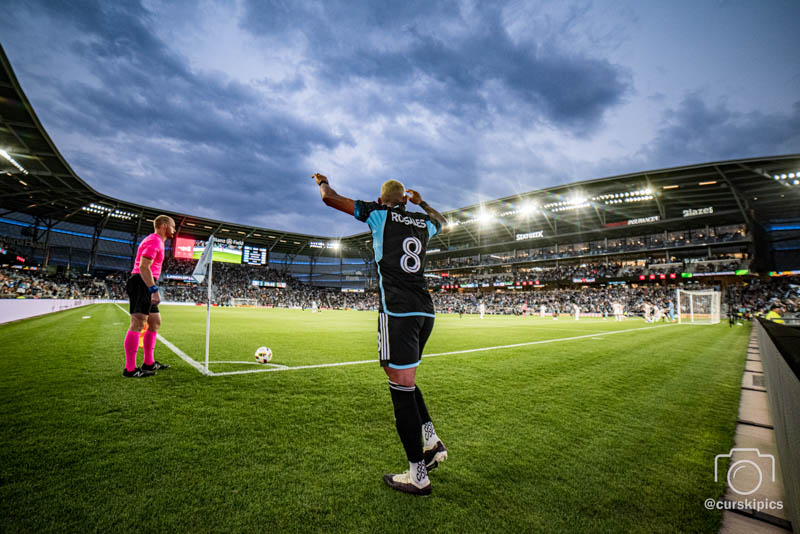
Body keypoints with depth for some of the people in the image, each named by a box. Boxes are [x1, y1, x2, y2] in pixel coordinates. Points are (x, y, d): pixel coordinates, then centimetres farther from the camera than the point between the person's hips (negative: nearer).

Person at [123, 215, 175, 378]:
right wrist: (154, 289, -26)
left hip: (147, 286, 11)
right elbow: (144, 267, -21)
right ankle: (130, 369, -8)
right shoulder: (154, 240, -10)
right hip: (142, 283, -11)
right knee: (137, 325, -11)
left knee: (155, 323, 14)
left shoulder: (156, 241, 23)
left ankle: (148, 363, 20)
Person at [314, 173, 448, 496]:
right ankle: (432, 442, 23)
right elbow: (442, 221, 43)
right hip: (425, 311, 7)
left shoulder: (379, 214, 4)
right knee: (404, 381, 23)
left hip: (398, 311, -7)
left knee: (402, 388, -1)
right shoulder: (422, 223, 18)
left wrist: (322, 182, 31)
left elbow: (330, 198, 9)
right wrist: (421, 202, 57)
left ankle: (418, 476, 10)